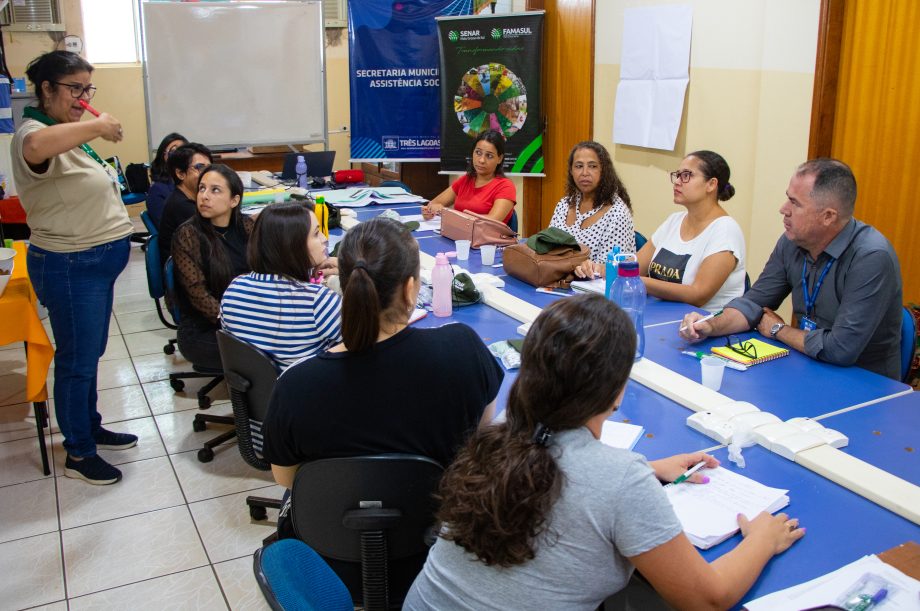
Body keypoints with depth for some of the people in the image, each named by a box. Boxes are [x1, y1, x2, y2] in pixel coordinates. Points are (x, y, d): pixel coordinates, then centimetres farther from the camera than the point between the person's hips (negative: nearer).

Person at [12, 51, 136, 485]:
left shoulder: (70, 133, 12)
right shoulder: (33, 133, -18)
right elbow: (35, 148, -46)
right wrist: (96, 126, -36)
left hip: (97, 261, 10)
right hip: (71, 266, -9)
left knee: (90, 354, 21)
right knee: (77, 360, 2)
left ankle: (90, 428, 38)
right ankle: (78, 454, 17)